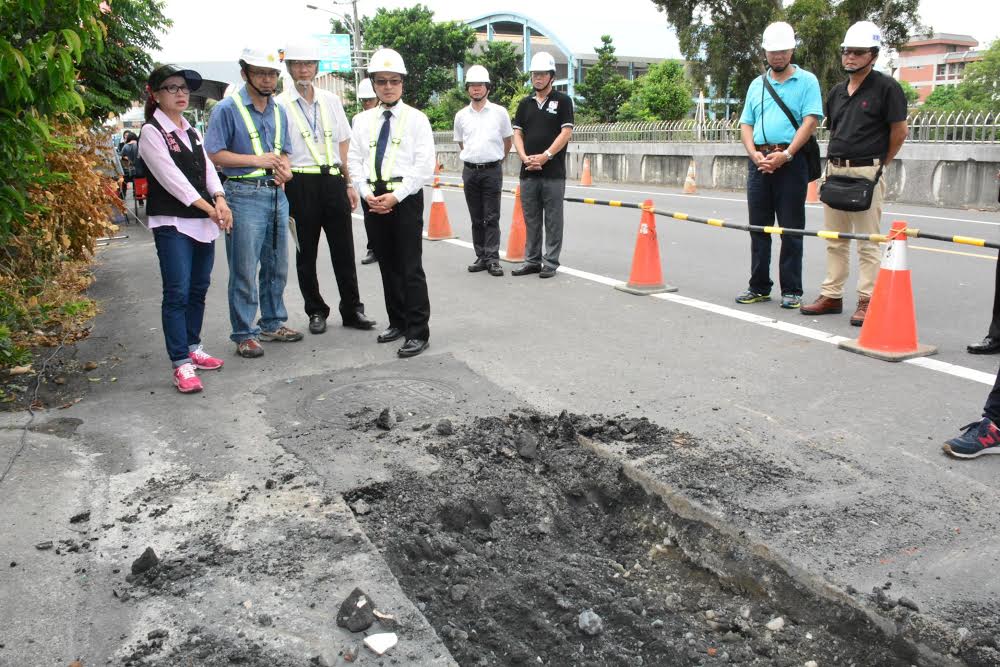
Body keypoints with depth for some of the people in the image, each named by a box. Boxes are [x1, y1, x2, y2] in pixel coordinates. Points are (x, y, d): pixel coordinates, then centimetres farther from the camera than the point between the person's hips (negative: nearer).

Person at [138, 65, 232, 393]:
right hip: (172, 224, -7)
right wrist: (208, 206, -16)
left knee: (199, 289, 13)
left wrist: (220, 200, -11)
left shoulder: (192, 131, 17)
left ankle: (192, 348, 25)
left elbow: (207, 167, 8)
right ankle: (181, 364, -5)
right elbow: (170, 176, -14)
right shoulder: (151, 132, -5)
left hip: (204, 221, 7)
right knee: (177, 293, -8)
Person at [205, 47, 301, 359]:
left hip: (276, 194, 7)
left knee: (276, 267, 14)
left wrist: (285, 169, -1)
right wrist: (256, 160, -16)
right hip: (244, 195, -6)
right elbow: (214, 154, -10)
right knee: (244, 271, -3)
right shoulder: (227, 109, -5)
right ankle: (244, 333, 6)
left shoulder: (279, 111, 15)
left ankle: (273, 323, 28)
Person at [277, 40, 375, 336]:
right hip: (300, 184, -2)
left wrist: (349, 183, 9)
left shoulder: (331, 100, 10)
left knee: (344, 249, 5)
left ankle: (352, 309, 16)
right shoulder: (281, 105, 0)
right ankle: (316, 311, 21)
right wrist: (280, 189, -11)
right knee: (306, 252, 7)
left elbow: (344, 144, 13)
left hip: (333, 180, 2)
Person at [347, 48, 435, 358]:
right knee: (387, 264, 13)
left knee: (411, 268, -6)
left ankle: (418, 332, 0)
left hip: (406, 198, -5)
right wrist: (367, 193, -6)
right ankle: (397, 322, 26)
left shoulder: (416, 119, -1)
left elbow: (424, 166, -8)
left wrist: (396, 196, -14)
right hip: (373, 198, 5)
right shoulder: (363, 120, 11)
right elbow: (354, 161, 10)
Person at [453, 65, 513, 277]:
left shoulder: (499, 112, 0)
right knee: (476, 218, 7)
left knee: (491, 218, -5)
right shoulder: (461, 116, 7)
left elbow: (508, 140, 11)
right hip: (470, 171, 3)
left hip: (492, 171, -3)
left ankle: (493, 259, -5)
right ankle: (481, 257, 14)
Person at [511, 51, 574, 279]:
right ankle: (532, 260, 17)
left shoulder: (562, 101, 2)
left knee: (553, 221, 0)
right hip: (528, 172, 4)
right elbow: (517, 134, 10)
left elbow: (566, 132, -6)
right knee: (531, 220, 9)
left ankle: (550, 262, 6)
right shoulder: (525, 104, 15)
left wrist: (545, 156, -14)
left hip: (553, 173, -4)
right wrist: (525, 158, -7)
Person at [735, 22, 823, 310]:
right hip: (759, 162, 4)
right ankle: (759, 287, 15)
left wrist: (785, 155, -17)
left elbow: (810, 121, -7)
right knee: (758, 227, 7)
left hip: (791, 163, -4)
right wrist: (755, 155, -5)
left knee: (791, 230, -1)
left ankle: (791, 291, 5)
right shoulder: (757, 85, 16)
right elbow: (746, 124, 12)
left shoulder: (807, 81, 3)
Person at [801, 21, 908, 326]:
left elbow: (899, 132, -5)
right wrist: (834, 162, 13)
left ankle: (867, 301, 2)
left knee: (867, 242, -3)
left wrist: (878, 164, 2)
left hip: (867, 172, -7)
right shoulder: (837, 91, 14)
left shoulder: (886, 87, -5)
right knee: (834, 239, 11)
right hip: (834, 170, 7)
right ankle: (831, 296, 19)